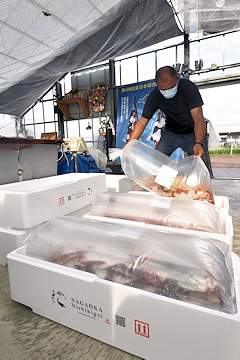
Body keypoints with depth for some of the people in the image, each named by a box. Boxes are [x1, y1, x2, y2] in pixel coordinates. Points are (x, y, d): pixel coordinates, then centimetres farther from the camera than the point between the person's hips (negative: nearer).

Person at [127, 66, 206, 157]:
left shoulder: (189, 88, -24)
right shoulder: (154, 96, -17)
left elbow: (198, 118, -31)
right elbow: (143, 121, -13)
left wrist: (198, 143, -48)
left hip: (192, 133, -2)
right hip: (170, 132, 2)